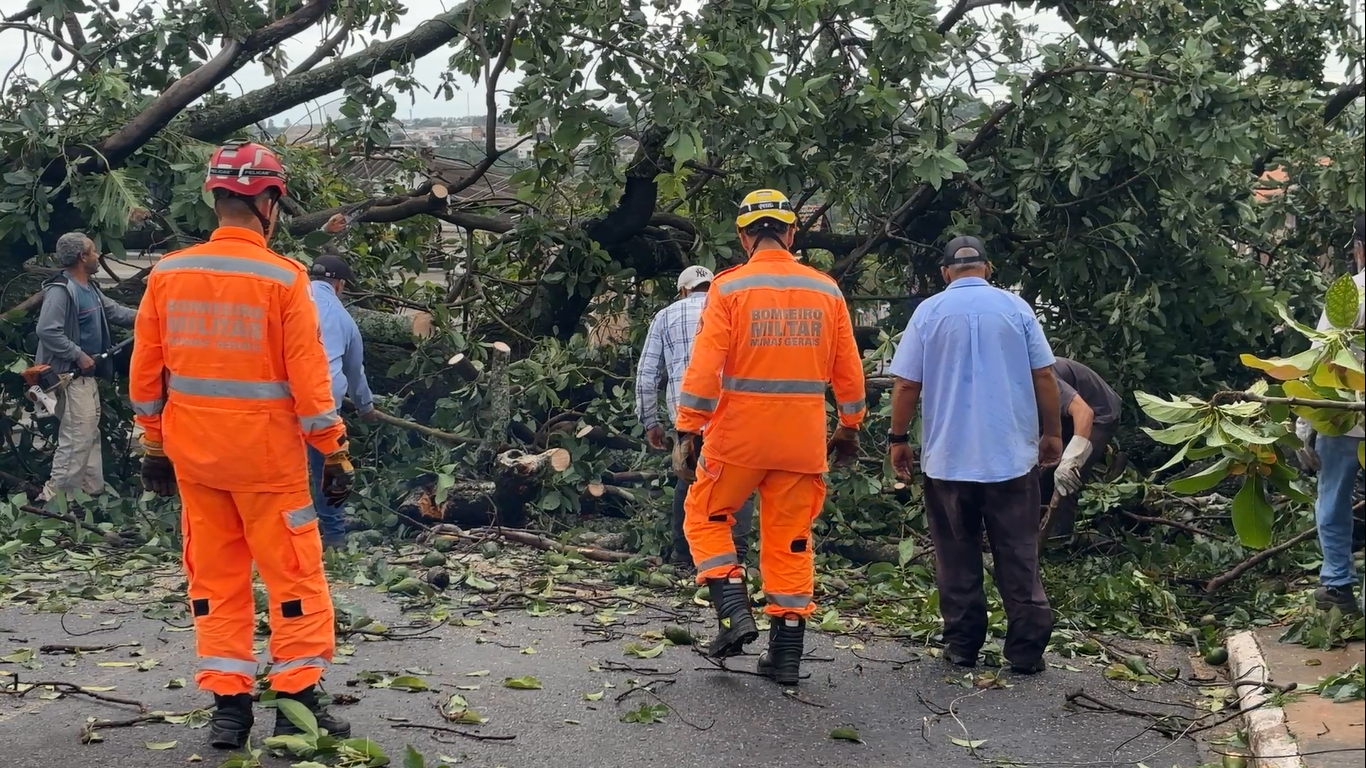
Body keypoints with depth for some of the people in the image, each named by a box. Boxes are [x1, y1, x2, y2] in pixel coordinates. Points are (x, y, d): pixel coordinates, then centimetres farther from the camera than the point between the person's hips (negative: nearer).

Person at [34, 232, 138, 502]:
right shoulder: (60, 290, -21)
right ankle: (53, 498, -6)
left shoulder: (91, 288, 11)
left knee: (91, 435, 16)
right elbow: (47, 331, -27)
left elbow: (114, 312, 16)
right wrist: (78, 355, -22)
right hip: (71, 376, -11)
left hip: (88, 374, 11)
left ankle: (93, 492, 25)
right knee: (76, 438, -11)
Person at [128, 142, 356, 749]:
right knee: (295, 576, 6)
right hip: (266, 453, -4)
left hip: (192, 453, 5)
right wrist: (335, 452, -5)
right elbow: (307, 378, -13)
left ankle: (228, 705, 16)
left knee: (214, 577, 13)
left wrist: (154, 445, 15)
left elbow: (145, 373, 5)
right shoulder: (283, 278, -12)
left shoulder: (167, 274, 1)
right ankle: (297, 700, 8)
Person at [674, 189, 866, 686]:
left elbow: (705, 366, -11)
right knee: (790, 541, 11)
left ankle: (734, 612, 0)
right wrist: (849, 427, 20)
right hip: (803, 440, 3)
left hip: (738, 436, -3)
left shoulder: (729, 288, -7)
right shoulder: (826, 291, 3)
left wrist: (688, 430, -5)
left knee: (706, 518, 16)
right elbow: (848, 370, 8)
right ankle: (786, 653, 14)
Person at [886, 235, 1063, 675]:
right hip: (1012, 455, 0)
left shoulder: (929, 312, 0)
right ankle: (1026, 650, 4)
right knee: (1019, 557, 5)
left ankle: (963, 645, 13)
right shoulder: (1015, 308, 2)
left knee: (957, 557, 9)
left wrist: (898, 439, 7)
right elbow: (1044, 376, 1)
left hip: (948, 458, 0)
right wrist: (1052, 433, 11)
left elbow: (906, 384, -3)